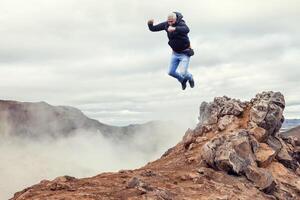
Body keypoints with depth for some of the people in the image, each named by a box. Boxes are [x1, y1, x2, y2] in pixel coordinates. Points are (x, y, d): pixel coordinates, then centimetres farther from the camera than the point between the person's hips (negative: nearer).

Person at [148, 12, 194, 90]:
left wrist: (174, 28, -64)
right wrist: (150, 24, -28)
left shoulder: (181, 24, -25)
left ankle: (190, 77, 27)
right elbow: (153, 29, -4)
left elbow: (186, 30, -49)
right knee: (171, 72, 6)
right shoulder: (166, 24, -9)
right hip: (175, 53, 6)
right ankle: (182, 80, 37)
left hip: (184, 53, -5)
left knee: (184, 73, -11)